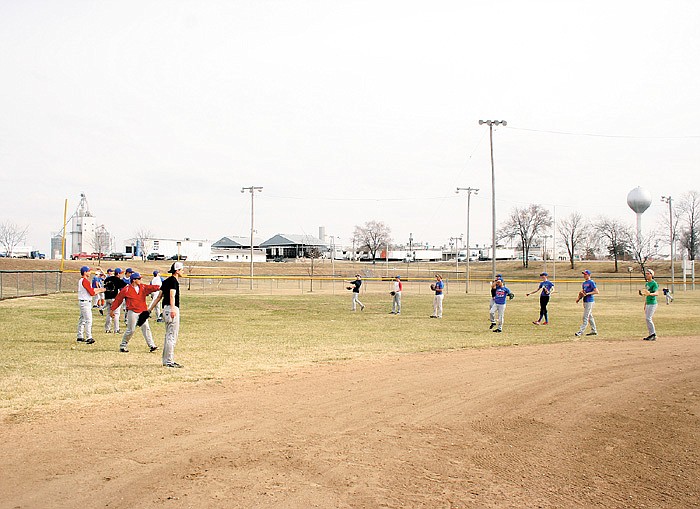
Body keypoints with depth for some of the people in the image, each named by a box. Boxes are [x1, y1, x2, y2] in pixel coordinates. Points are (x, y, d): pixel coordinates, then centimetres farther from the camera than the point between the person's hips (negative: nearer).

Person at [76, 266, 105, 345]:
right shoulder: (85, 281, -17)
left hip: (82, 302, 11)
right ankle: (89, 338, -15)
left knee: (82, 319, 15)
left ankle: (80, 337, 22)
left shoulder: (81, 280, 14)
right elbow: (92, 293, -19)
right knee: (88, 320, -12)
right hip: (85, 302, -11)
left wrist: (99, 289, 14)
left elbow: (90, 289, 19)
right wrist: (100, 291, -5)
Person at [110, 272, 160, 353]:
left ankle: (151, 345, -4)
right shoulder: (126, 289, -5)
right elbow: (118, 299, 0)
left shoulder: (143, 287, 8)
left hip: (142, 312, 5)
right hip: (132, 312, -5)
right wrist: (112, 309, 2)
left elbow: (151, 288, -6)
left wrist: (159, 288, -26)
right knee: (130, 330, 0)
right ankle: (123, 346, 15)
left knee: (146, 328, -1)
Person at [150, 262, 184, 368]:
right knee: (172, 336, -8)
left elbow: (159, 296, 19)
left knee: (168, 336, 15)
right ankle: (169, 361, -7)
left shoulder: (166, 281, 18)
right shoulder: (173, 281, -10)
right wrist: (172, 309, -37)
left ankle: (166, 360, 20)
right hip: (171, 309, -10)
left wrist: (150, 309, 21)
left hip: (166, 309, 10)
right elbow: (172, 296, -25)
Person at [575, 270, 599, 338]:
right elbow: (582, 292, 22)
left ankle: (580, 331, -12)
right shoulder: (584, 283, 16)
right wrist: (579, 298, 5)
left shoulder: (591, 282, -11)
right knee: (590, 316, 15)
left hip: (590, 301, -10)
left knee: (585, 317, -10)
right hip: (585, 301, 10)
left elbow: (596, 291, -18)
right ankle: (594, 331, 23)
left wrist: (587, 294, -21)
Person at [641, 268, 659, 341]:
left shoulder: (654, 283, -11)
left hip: (652, 303, -9)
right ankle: (651, 335, 15)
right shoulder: (646, 284, 16)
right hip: (648, 304, 9)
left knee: (648, 319, -14)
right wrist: (645, 304, 23)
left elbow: (656, 293, -24)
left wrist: (650, 294, -43)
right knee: (649, 319, 10)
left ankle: (653, 335, -10)